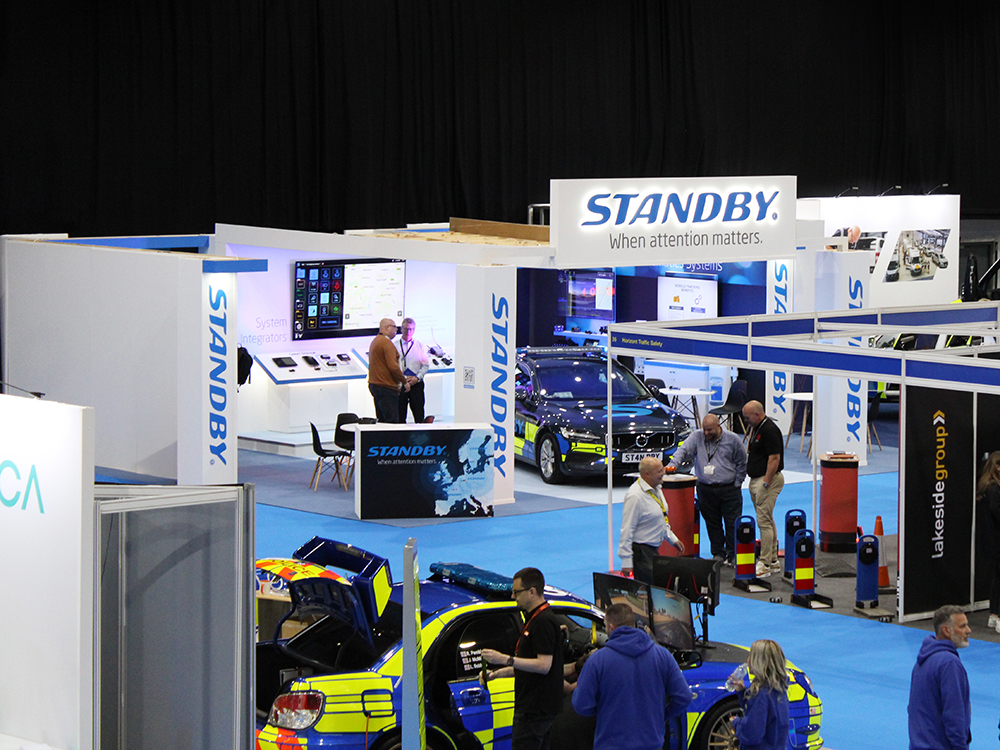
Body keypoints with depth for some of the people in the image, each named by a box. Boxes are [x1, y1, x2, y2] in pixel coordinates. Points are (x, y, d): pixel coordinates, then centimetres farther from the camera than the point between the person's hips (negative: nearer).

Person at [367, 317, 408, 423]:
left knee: (382, 421, 11)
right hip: (386, 387, -10)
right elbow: (393, 366, -19)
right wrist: (404, 381, -7)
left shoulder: (375, 341, 18)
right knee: (392, 422, -11)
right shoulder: (386, 342, -14)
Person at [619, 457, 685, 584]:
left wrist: (673, 539, 21)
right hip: (641, 551, -9)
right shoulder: (635, 496, -21)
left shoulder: (656, 489, 9)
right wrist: (626, 562, -22)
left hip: (654, 549, 9)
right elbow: (627, 529, -21)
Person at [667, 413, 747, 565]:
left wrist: (737, 482, 2)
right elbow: (684, 451, -7)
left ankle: (733, 555, 4)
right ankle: (718, 554, 17)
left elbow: (742, 463, 7)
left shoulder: (732, 440, 0)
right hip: (706, 489, 2)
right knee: (712, 523, 6)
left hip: (729, 489, -2)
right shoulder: (697, 437, 3)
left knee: (732, 523, -3)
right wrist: (673, 464, -25)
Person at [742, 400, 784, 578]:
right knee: (767, 521, 13)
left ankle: (765, 564, -10)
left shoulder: (770, 430, -17)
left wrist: (765, 483, -21)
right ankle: (773, 561, 18)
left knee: (764, 521, -11)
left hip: (767, 480, -10)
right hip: (756, 480, 10)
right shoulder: (756, 428, 14)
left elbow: (774, 458, -21)